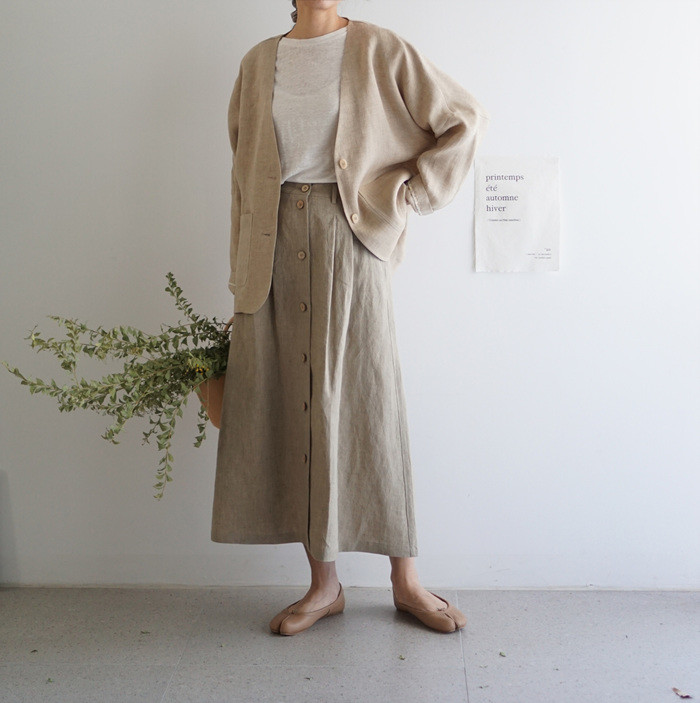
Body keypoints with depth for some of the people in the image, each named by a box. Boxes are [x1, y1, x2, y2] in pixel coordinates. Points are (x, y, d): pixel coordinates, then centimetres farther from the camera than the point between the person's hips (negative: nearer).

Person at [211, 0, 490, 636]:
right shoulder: (259, 63, 14)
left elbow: (466, 117, 5)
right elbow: (244, 176, 15)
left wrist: (405, 194, -2)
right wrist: (242, 277, 11)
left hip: (350, 236, -3)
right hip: (278, 243, 4)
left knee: (367, 403, -2)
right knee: (292, 408, 3)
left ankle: (406, 580, 14)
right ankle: (324, 584, 16)